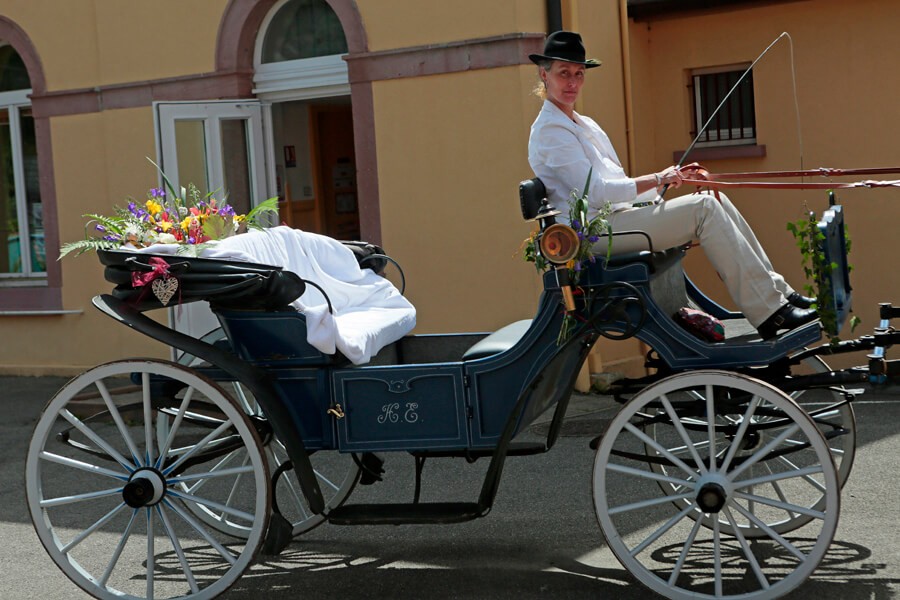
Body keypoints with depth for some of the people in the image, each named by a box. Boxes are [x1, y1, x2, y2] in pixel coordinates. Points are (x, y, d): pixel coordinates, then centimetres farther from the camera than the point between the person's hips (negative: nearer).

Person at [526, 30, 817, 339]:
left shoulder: (585, 125, 22)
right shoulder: (550, 131, -9)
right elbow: (595, 193, -17)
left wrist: (672, 177, 9)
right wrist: (656, 180, -12)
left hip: (617, 214, 9)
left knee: (714, 201, 0)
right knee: (704, 209, -19)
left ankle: (777, 290, -1)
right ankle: (768, 313, -21)